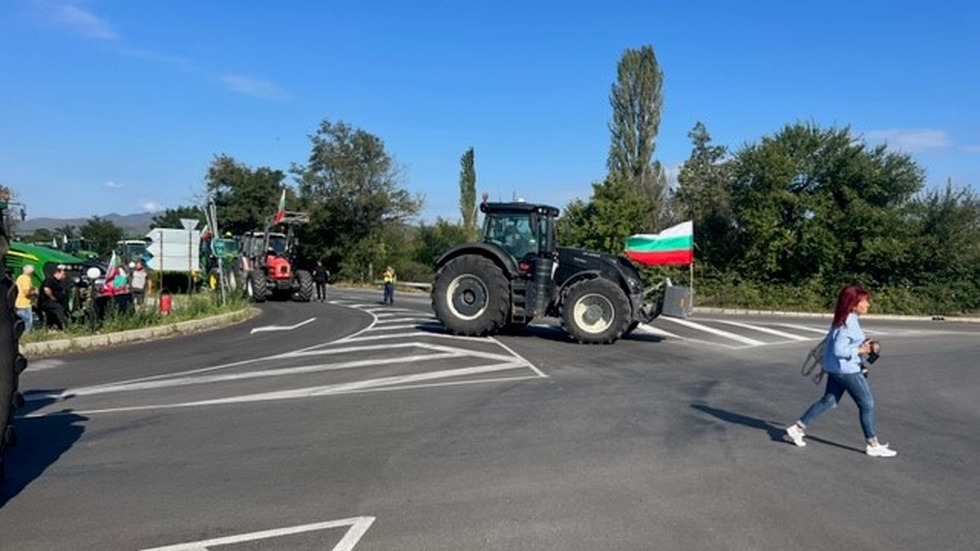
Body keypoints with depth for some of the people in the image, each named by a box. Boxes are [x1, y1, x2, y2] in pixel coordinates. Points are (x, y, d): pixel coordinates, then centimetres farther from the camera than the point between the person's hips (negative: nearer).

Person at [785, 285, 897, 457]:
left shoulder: (846, 319, 8)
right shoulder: (848, 323, -22)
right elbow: (839, 350, -26)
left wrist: (865, 346, 12)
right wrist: (861, 350, -18)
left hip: (836, 369, 10)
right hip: (846, 370, -10)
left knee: (829, 401, 16)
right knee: (867, 404, 2)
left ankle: (797, 428, 16)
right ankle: (873, 445, 13)